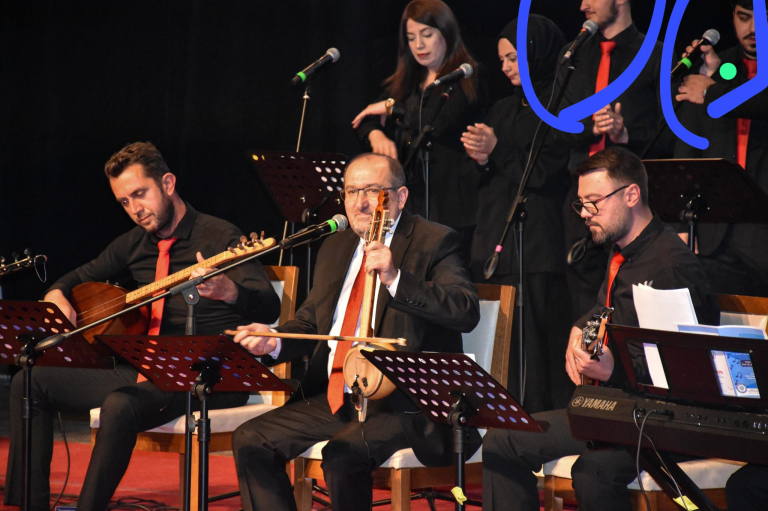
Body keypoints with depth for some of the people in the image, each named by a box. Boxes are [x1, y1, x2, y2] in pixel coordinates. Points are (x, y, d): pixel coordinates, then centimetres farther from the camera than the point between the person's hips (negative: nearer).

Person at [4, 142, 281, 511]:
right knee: (30, 383, -1)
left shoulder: (220, 238, -7)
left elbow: (269, 309, -20)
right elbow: (80, 278, 30)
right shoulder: (134, 244, 14)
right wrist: (56, 296, 5)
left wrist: (228, 291, -43)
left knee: (122, 405, -37)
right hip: (149, 374, 8)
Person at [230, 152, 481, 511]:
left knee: (341, 454, -32)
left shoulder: (432, 243, -5)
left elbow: (467, 312, -20)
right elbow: (309, 323, 22)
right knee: (251, 441, -6)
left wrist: (395, 279, -30)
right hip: (334, 397, 8)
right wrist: (275, 340, -1)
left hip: (403, 401, -7)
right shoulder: (335, 248, 18)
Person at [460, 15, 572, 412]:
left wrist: (498, 151, -7)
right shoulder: (503, 110, 20)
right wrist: (481, 160, -2)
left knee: (536, 344, -10)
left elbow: (549, 173, -10)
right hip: (493, 245, 7)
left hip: (538, 247, -7)